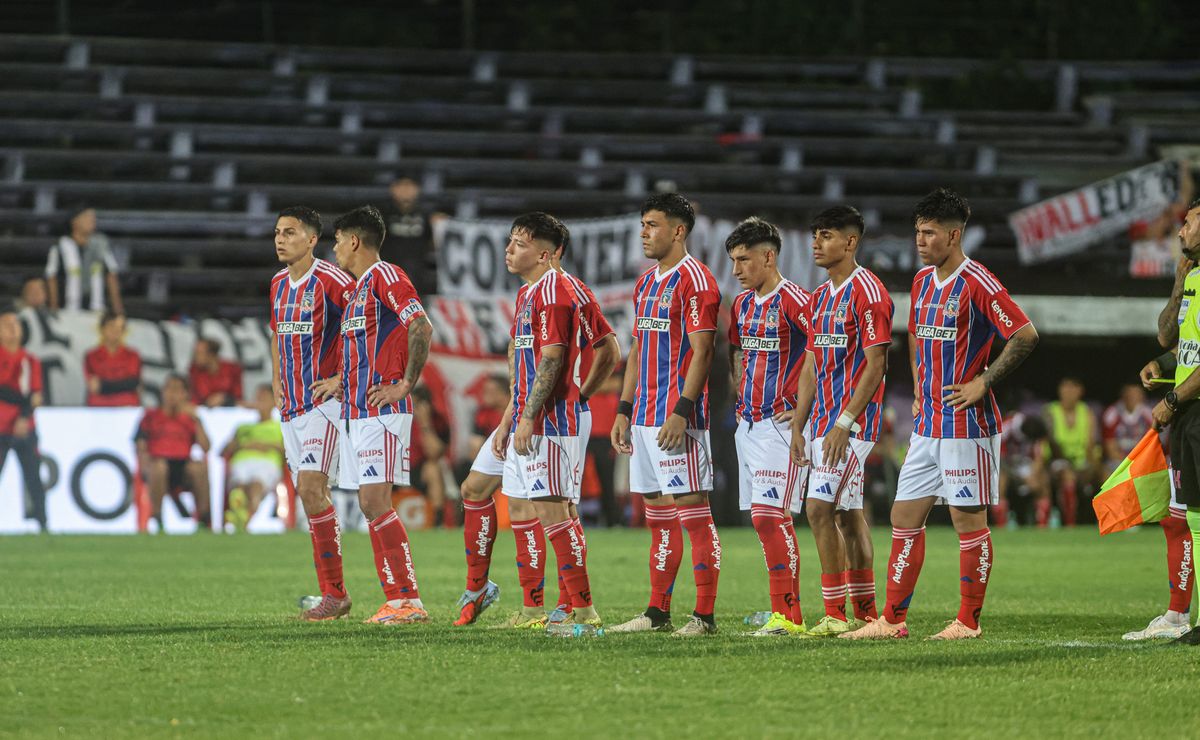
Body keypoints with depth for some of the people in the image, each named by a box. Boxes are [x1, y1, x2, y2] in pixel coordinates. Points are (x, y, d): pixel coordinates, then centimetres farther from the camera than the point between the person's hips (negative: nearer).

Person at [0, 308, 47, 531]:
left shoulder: (30, 361, 8)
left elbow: (34, 393, -2)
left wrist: (25, 417, -18)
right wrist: (27, 400, -16)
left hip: (24, 429, 3)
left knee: (34, 478, 0)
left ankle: (42, 525, 4)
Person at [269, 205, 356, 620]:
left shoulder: (332, 281, -12)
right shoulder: (279, 284, 13)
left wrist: (343, 376, -13)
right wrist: (276, 380, 15)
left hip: (323, 400, -8)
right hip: (291, 405, 8)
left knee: (311, 488, -16)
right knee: (308, 493, 7)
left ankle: (334, 593, -12)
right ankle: (332, 595, 12)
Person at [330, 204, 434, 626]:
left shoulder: (385, 277, -10)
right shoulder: (359, 287, 20)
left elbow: (422, 327, -21)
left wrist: (406, 385, -19)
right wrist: (341, 381, 25)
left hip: (382, 410, -10)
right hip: (358, 411, 10)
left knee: (376, 501, -14)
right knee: (369, 505, 7)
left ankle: (410, 601, -15)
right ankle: (396, 600, 7)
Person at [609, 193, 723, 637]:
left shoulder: (694, 280, -9)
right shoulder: (646, 284, 18)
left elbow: (701, 352, -15)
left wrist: (681, 411, -21)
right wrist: (624, 410, 17)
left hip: (678, 416, -9)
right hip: (645, 416, 9)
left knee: (692, 512, -8)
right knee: (658, 515, 11)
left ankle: (704, 615, -8)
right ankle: (657, 613, 14)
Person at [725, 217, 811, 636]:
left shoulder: (793, 302, -12)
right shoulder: (742, 304, 14)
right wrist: (741, 397, 15)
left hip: (780, 424, -9)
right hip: (749, 424, 9)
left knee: (771, 516, -13)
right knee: (763, 519, 7)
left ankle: (787, 616, -12)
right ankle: (784, 612, 11)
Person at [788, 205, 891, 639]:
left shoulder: (867, 292, -11)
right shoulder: (820, 297, 16)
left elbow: (874, 366, -16)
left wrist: (843, 423, -20)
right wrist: (798, 427, 12)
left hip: (853, 421, -9)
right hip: (823, 421, 9)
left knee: (820, 508, -15)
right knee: (848, 514, 10)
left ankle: (834, 613, -12)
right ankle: (865, 613, 14)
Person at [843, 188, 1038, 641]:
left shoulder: (977, 284, -12)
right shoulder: (922, 281, 13)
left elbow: (1025, 335, -16)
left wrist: (983, 382, -15)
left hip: (967, 425, -8)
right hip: (926, 425, 8)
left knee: (969, 519, -2)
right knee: (905, 518, 7)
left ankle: (968, 622, 4)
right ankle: (892, 620, 11)